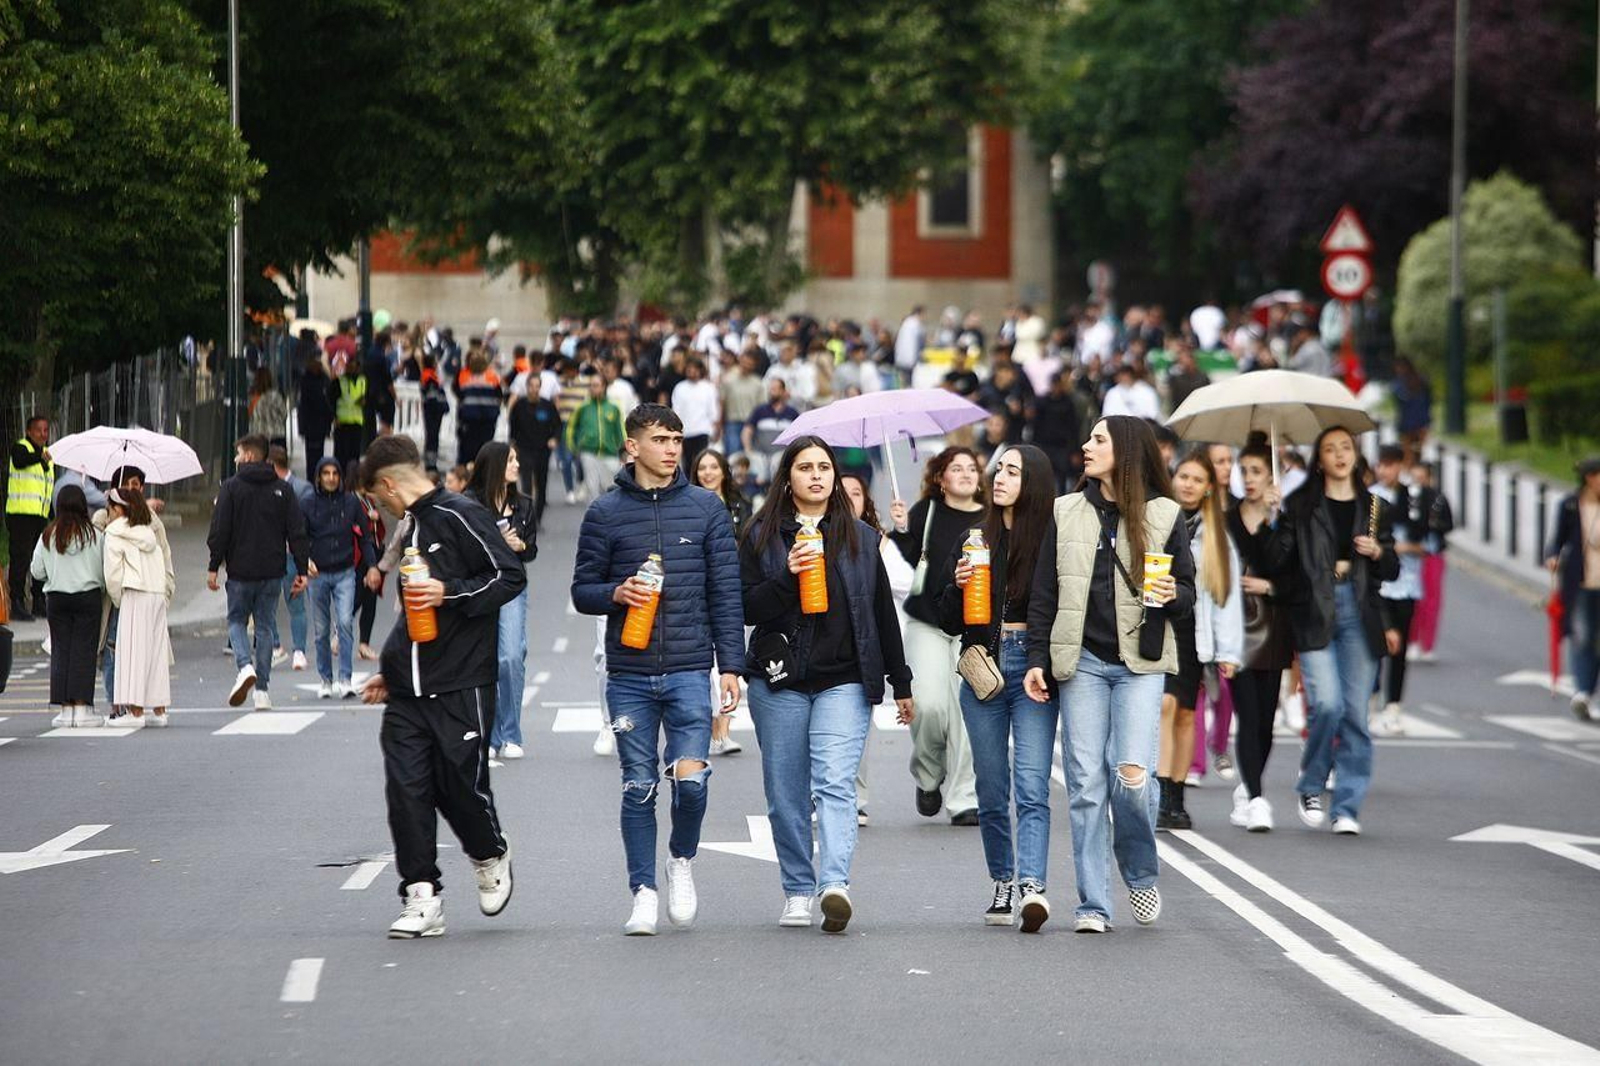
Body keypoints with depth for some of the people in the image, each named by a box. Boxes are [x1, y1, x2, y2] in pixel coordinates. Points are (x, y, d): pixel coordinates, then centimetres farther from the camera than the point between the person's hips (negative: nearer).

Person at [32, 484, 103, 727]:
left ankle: (65, 708, 4)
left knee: (60, 651, 7)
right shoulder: (93, 535, -6)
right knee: (84, 651, 1)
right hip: (88, 596, -2)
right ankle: (82, 707, -3)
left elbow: (36, 571, 3)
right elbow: (104, 571, -2)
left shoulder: (48, 536, -1)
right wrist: (100, 588, 18)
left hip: (56, 597, 2)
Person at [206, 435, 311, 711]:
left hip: (240, 571, -3)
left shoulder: (232, 487, -5)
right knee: (265, 626, 10)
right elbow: (297, 532, 3)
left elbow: (219, 531, -8)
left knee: (237, 621, 12)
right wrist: (301, 570, 5)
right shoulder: (283, 489, 5)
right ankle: (261, 690, 8)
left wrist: (213, 567, -3)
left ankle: (245, 666, -16)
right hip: (272, 572, 3)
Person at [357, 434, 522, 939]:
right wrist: (389, 670, 24)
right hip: (409, 691, 8)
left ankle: (491, 858, 27)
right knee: (407, 789, -3)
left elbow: (510, 577, -13)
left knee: (460, 784, -2)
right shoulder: (414, 527, 20)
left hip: (461, 688, -8)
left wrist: (450, 592, -21)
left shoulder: (461, 517, -7)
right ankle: (421, 897, -1)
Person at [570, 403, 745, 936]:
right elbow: (582, 590, 8)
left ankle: (681, 861, 16)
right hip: (628, 674, 0)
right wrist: (616, 593, -14)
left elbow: (726, 591, 6)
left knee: (691, 778, -12)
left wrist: (730, 665, 0)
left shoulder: (706, 508, 6)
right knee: (639, 787, 3)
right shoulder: (606, 512, 4)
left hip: (689, 671, 0)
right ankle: (644, 892, 13)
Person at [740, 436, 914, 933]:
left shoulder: (861, 538, 12)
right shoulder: (763, 536, 7)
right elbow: (746, 608, 0)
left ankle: (835, 883, -30)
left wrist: (901, 683, 15)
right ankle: (797, 892, 14)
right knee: (787, 794, 4)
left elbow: (884, 612, 15)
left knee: (835, 783, -16)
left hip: (845, 681, -1)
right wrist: (787, 577, -16)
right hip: (780, 681, 1)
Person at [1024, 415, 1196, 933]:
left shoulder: (1162, 516, 5)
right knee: (1086, 784, -3)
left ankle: (1142, 874, 10)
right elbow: (1043, 594, 11)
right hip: (1083, 661, 2)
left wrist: (1173, 596, -13)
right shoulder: (1067, 513, 11)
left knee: (1131, 774, -16)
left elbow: (1187, 592, 10)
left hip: (1139, 662, -2)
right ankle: (1093, 904, 2)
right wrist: (1037, 660, 3)